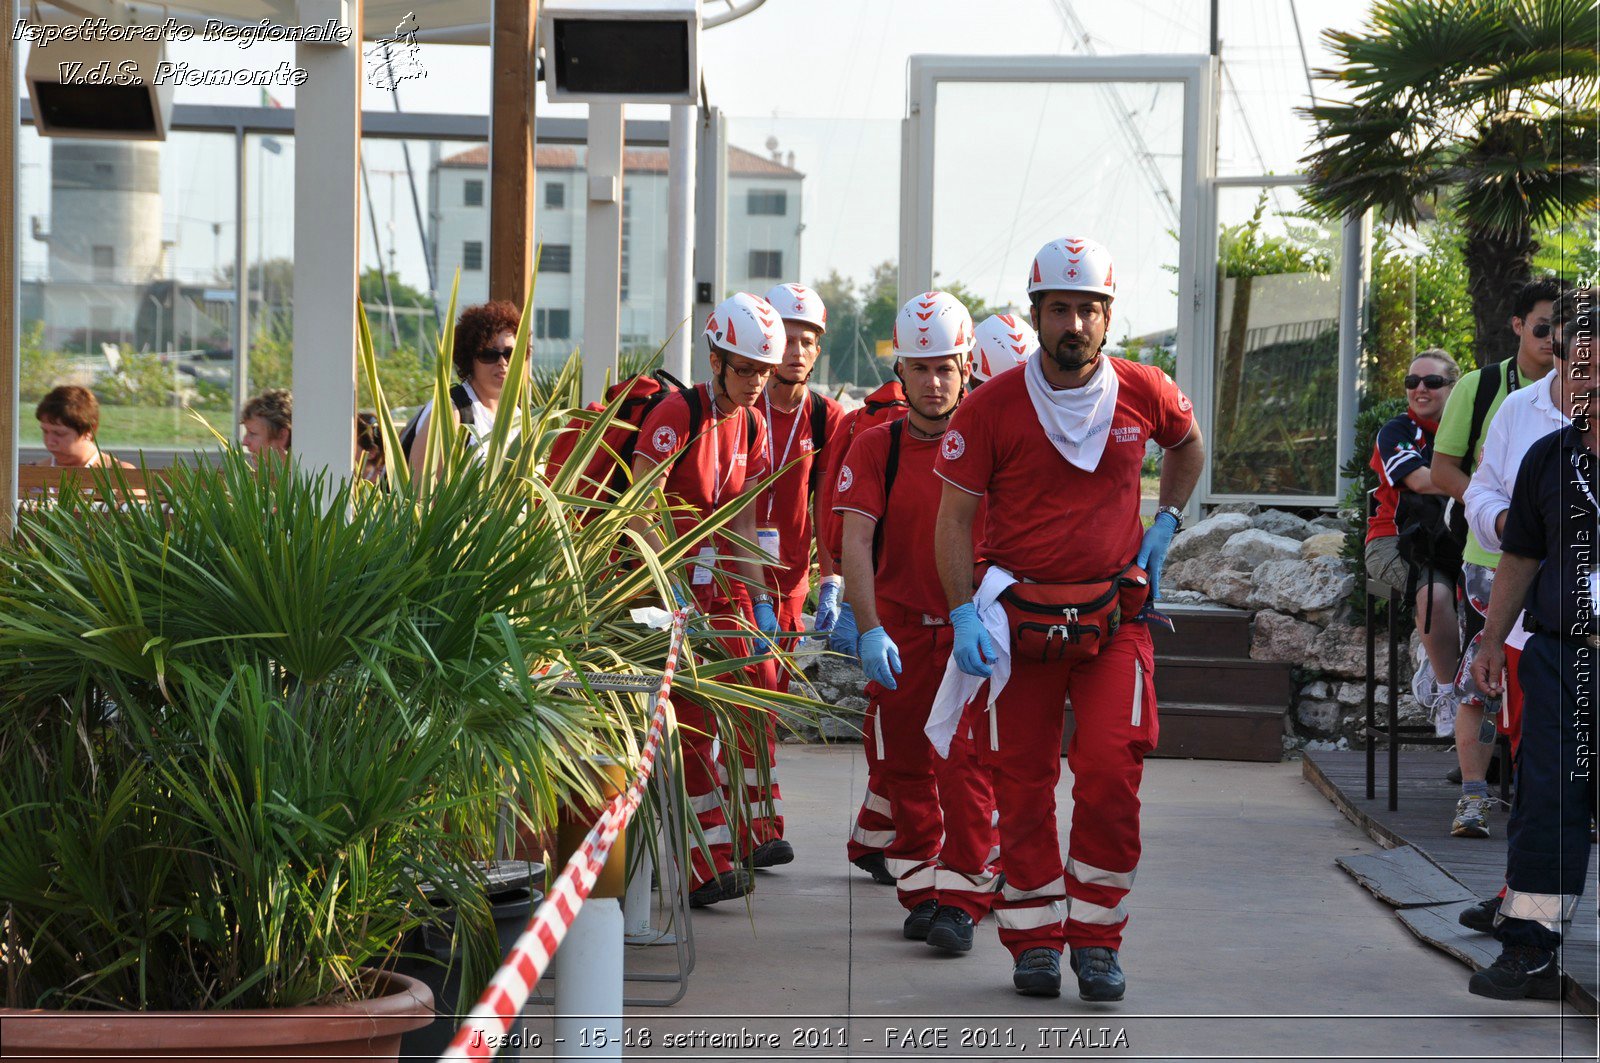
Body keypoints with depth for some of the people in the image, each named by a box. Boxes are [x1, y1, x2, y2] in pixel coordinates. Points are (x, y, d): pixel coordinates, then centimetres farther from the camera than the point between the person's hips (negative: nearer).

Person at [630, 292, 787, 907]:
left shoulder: (753, 428, 10)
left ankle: (754, 830, 23)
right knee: (693, 714, -13)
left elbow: (742, 526, 14)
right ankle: (707, 865, -14)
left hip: (720, 578, 7)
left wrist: (758, 598, 7)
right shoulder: (678, 413, -14)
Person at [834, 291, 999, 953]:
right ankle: (920, 891, 23)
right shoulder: (876, 447, 0)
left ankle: (961, 903, -6)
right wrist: (869, 629, -20)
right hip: (899, 630, 2)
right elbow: (855, 541, -8)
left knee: (967, 767, -10)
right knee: (904, 767, 9)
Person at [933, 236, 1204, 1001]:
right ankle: (1035, 941, 17)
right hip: (1018, 617, 0)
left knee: (1112, 773, -10)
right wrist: (962, 614, -14)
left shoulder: (1144, 393, 0)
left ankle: (1096, 940, 3)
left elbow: (1188, 444, 24)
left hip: (1112, 615, 1)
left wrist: (1164, 524, 12)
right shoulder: (992, 407, -6)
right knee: (1023, 785, 4)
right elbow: (955, 517, -3)